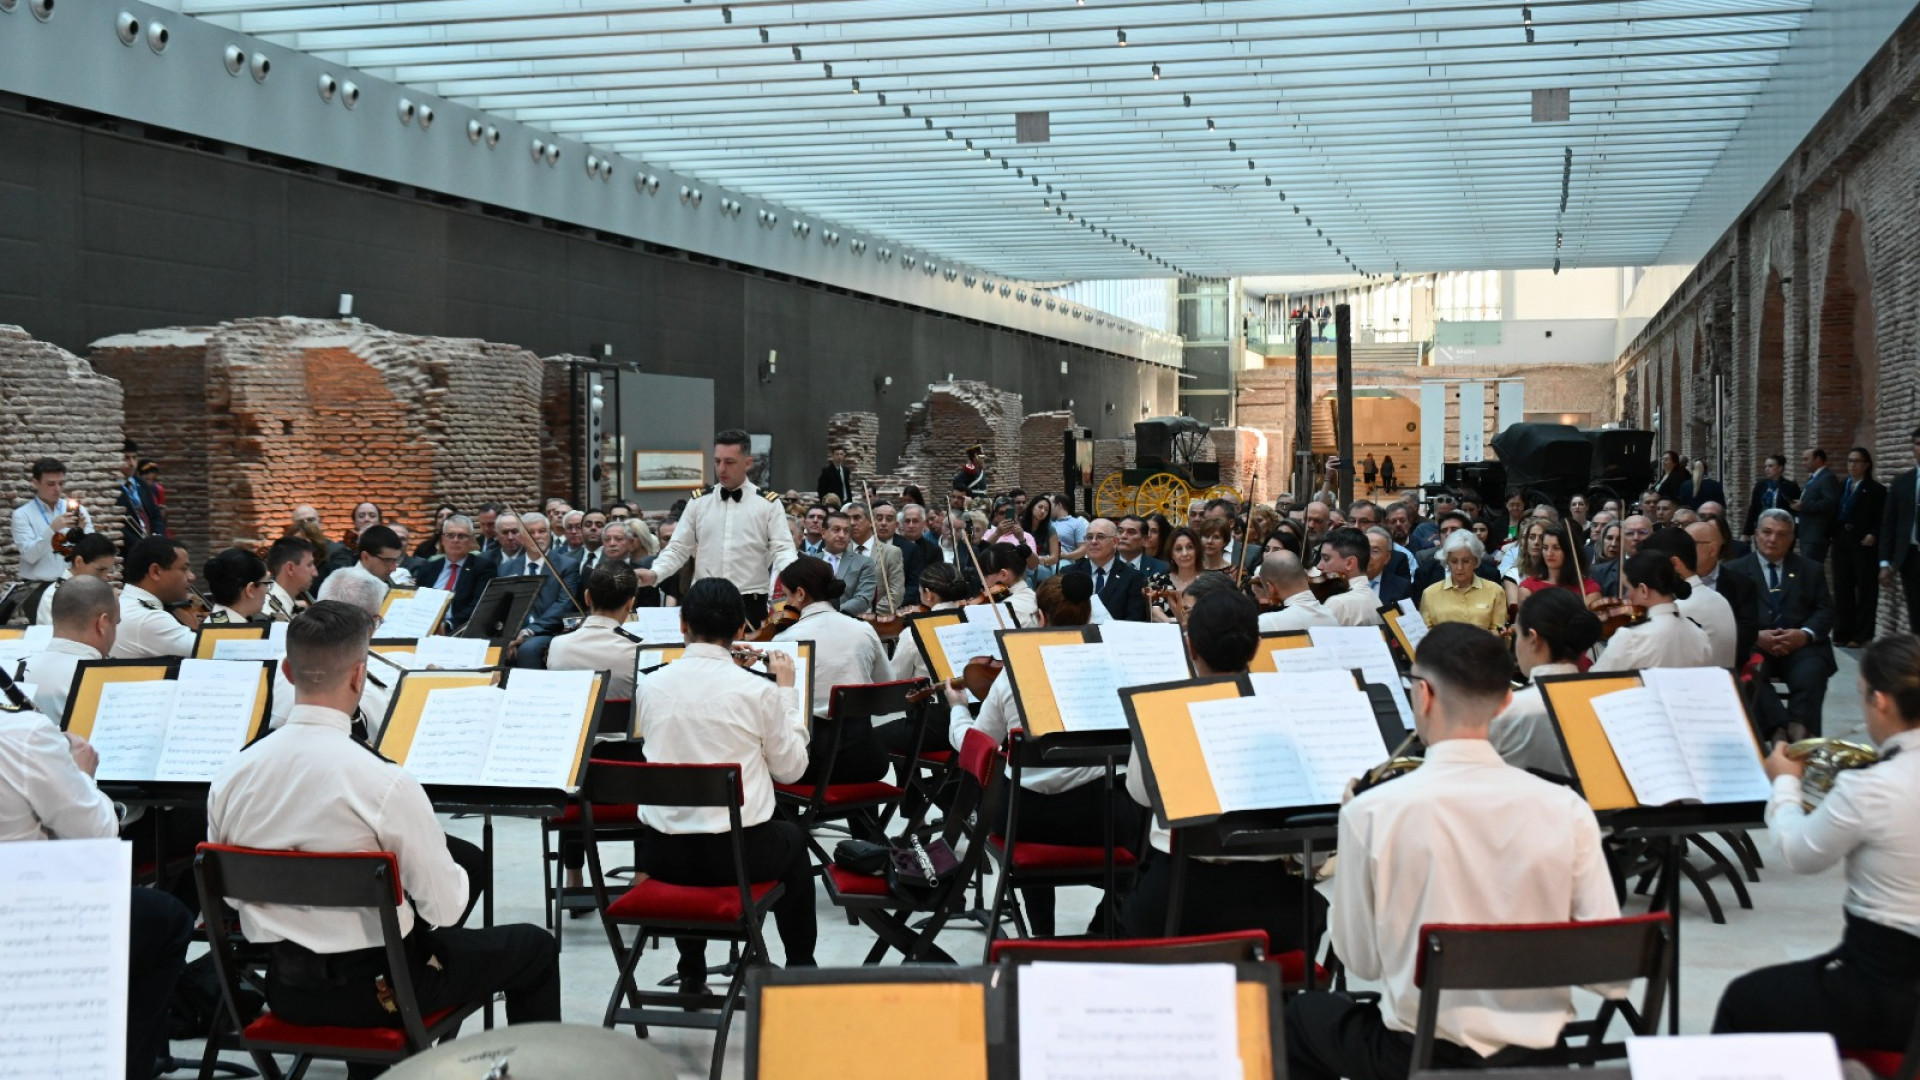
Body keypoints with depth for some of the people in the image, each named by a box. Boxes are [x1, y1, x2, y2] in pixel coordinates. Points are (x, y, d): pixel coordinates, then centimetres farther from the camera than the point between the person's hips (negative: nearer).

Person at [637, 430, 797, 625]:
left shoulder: (768, 504, 2)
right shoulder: (698, 502, 8)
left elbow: (782, 549, -4)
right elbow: (678, 549, 8)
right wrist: (654, 574, -11)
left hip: (751, 605, -2)